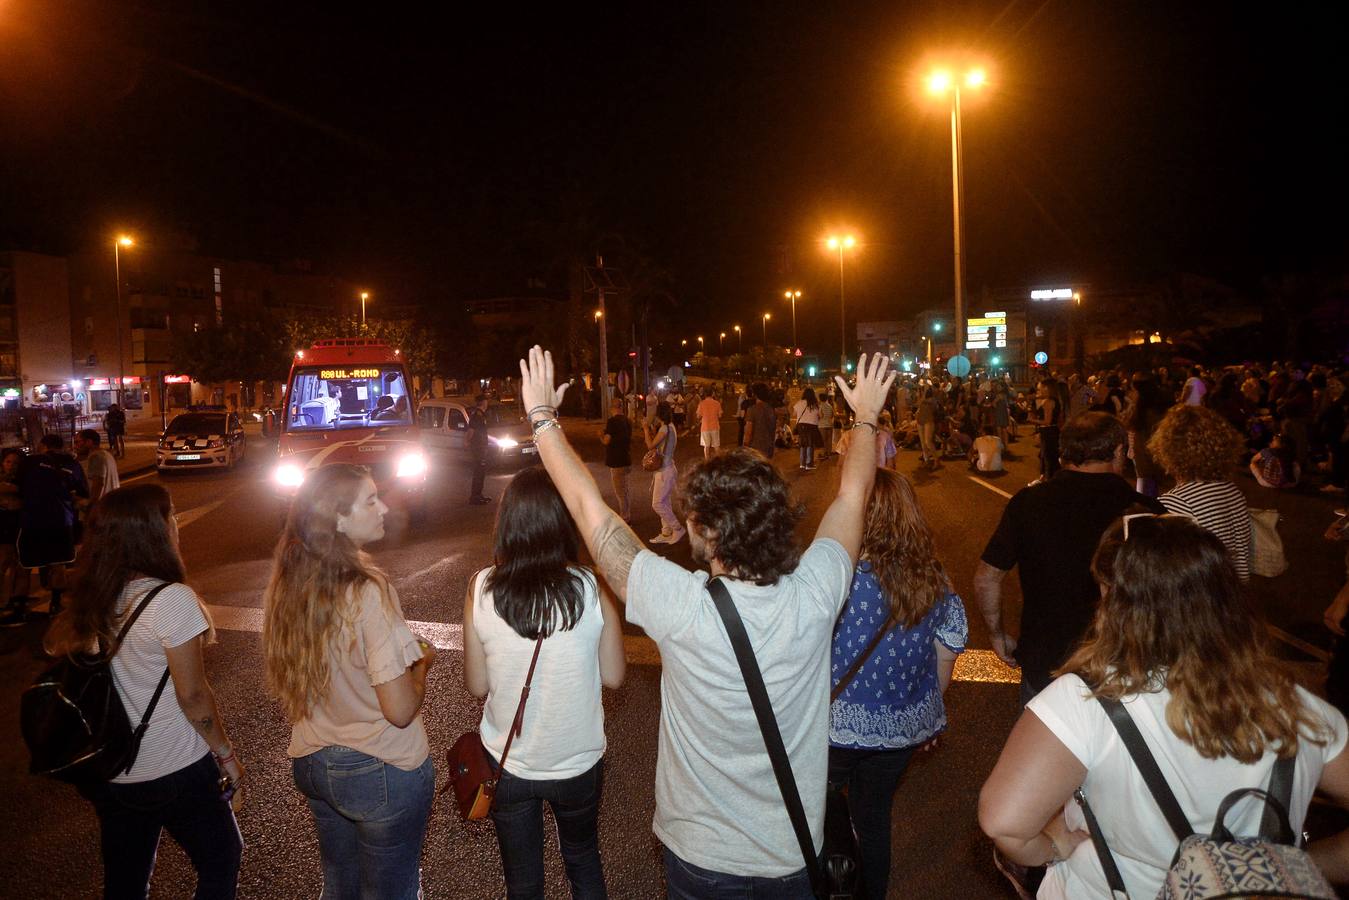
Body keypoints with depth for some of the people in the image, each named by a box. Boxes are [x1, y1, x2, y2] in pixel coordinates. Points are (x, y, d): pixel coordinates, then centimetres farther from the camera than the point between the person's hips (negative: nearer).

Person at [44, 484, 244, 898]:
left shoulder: (92, 598, -4)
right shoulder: (172, 600, -24)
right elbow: (193, 696, -18)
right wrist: (227, 755, -8)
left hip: (108, 771, 7)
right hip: (174, 772, -7)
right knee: (222, 862, 16)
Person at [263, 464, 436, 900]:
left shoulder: (286, 585, -7)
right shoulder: (368, 592, -28)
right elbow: (400, 711, -25)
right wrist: (422, 662, -6)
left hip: (311, 762, 7)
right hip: (381, 772, -6)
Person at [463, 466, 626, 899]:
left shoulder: (481, 590, -18)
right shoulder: (591, 589, -20)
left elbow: (477, 685, -8)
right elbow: (613, 676, -9)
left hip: (508, 765, 0)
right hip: (578, 762, 0)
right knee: (583, 862, 28)